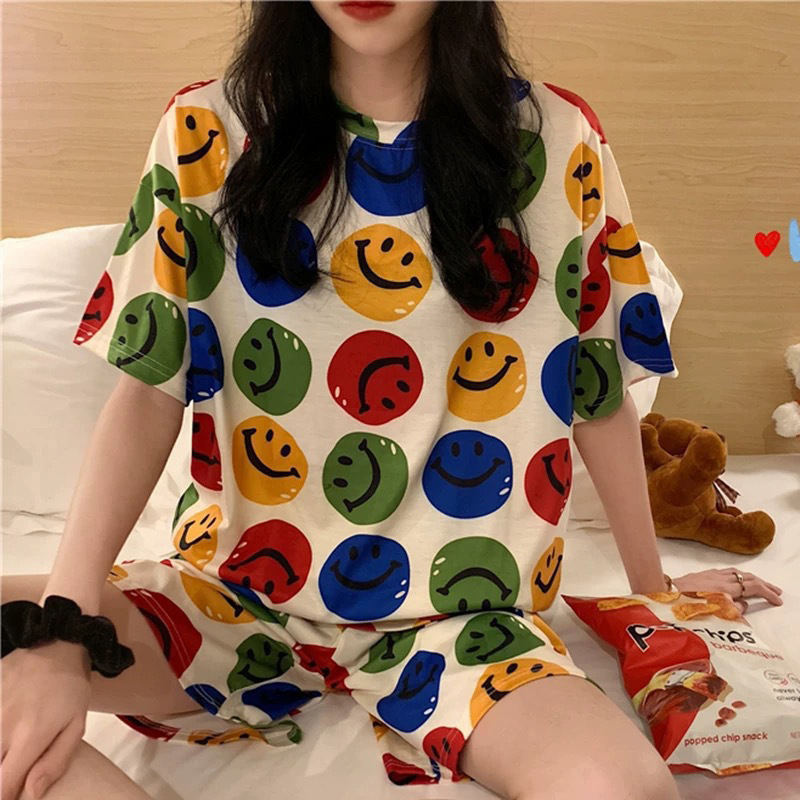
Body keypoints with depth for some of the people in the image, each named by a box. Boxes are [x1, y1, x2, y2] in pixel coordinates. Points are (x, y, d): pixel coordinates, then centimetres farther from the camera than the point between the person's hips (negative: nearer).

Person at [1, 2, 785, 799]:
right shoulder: (208, 130, -2)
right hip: (233, 590, 2)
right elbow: (149, 387, -5)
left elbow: (599, 391, 6)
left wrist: (651, 584, 15)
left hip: (453, 612, -1)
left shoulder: (557, 137, -2)